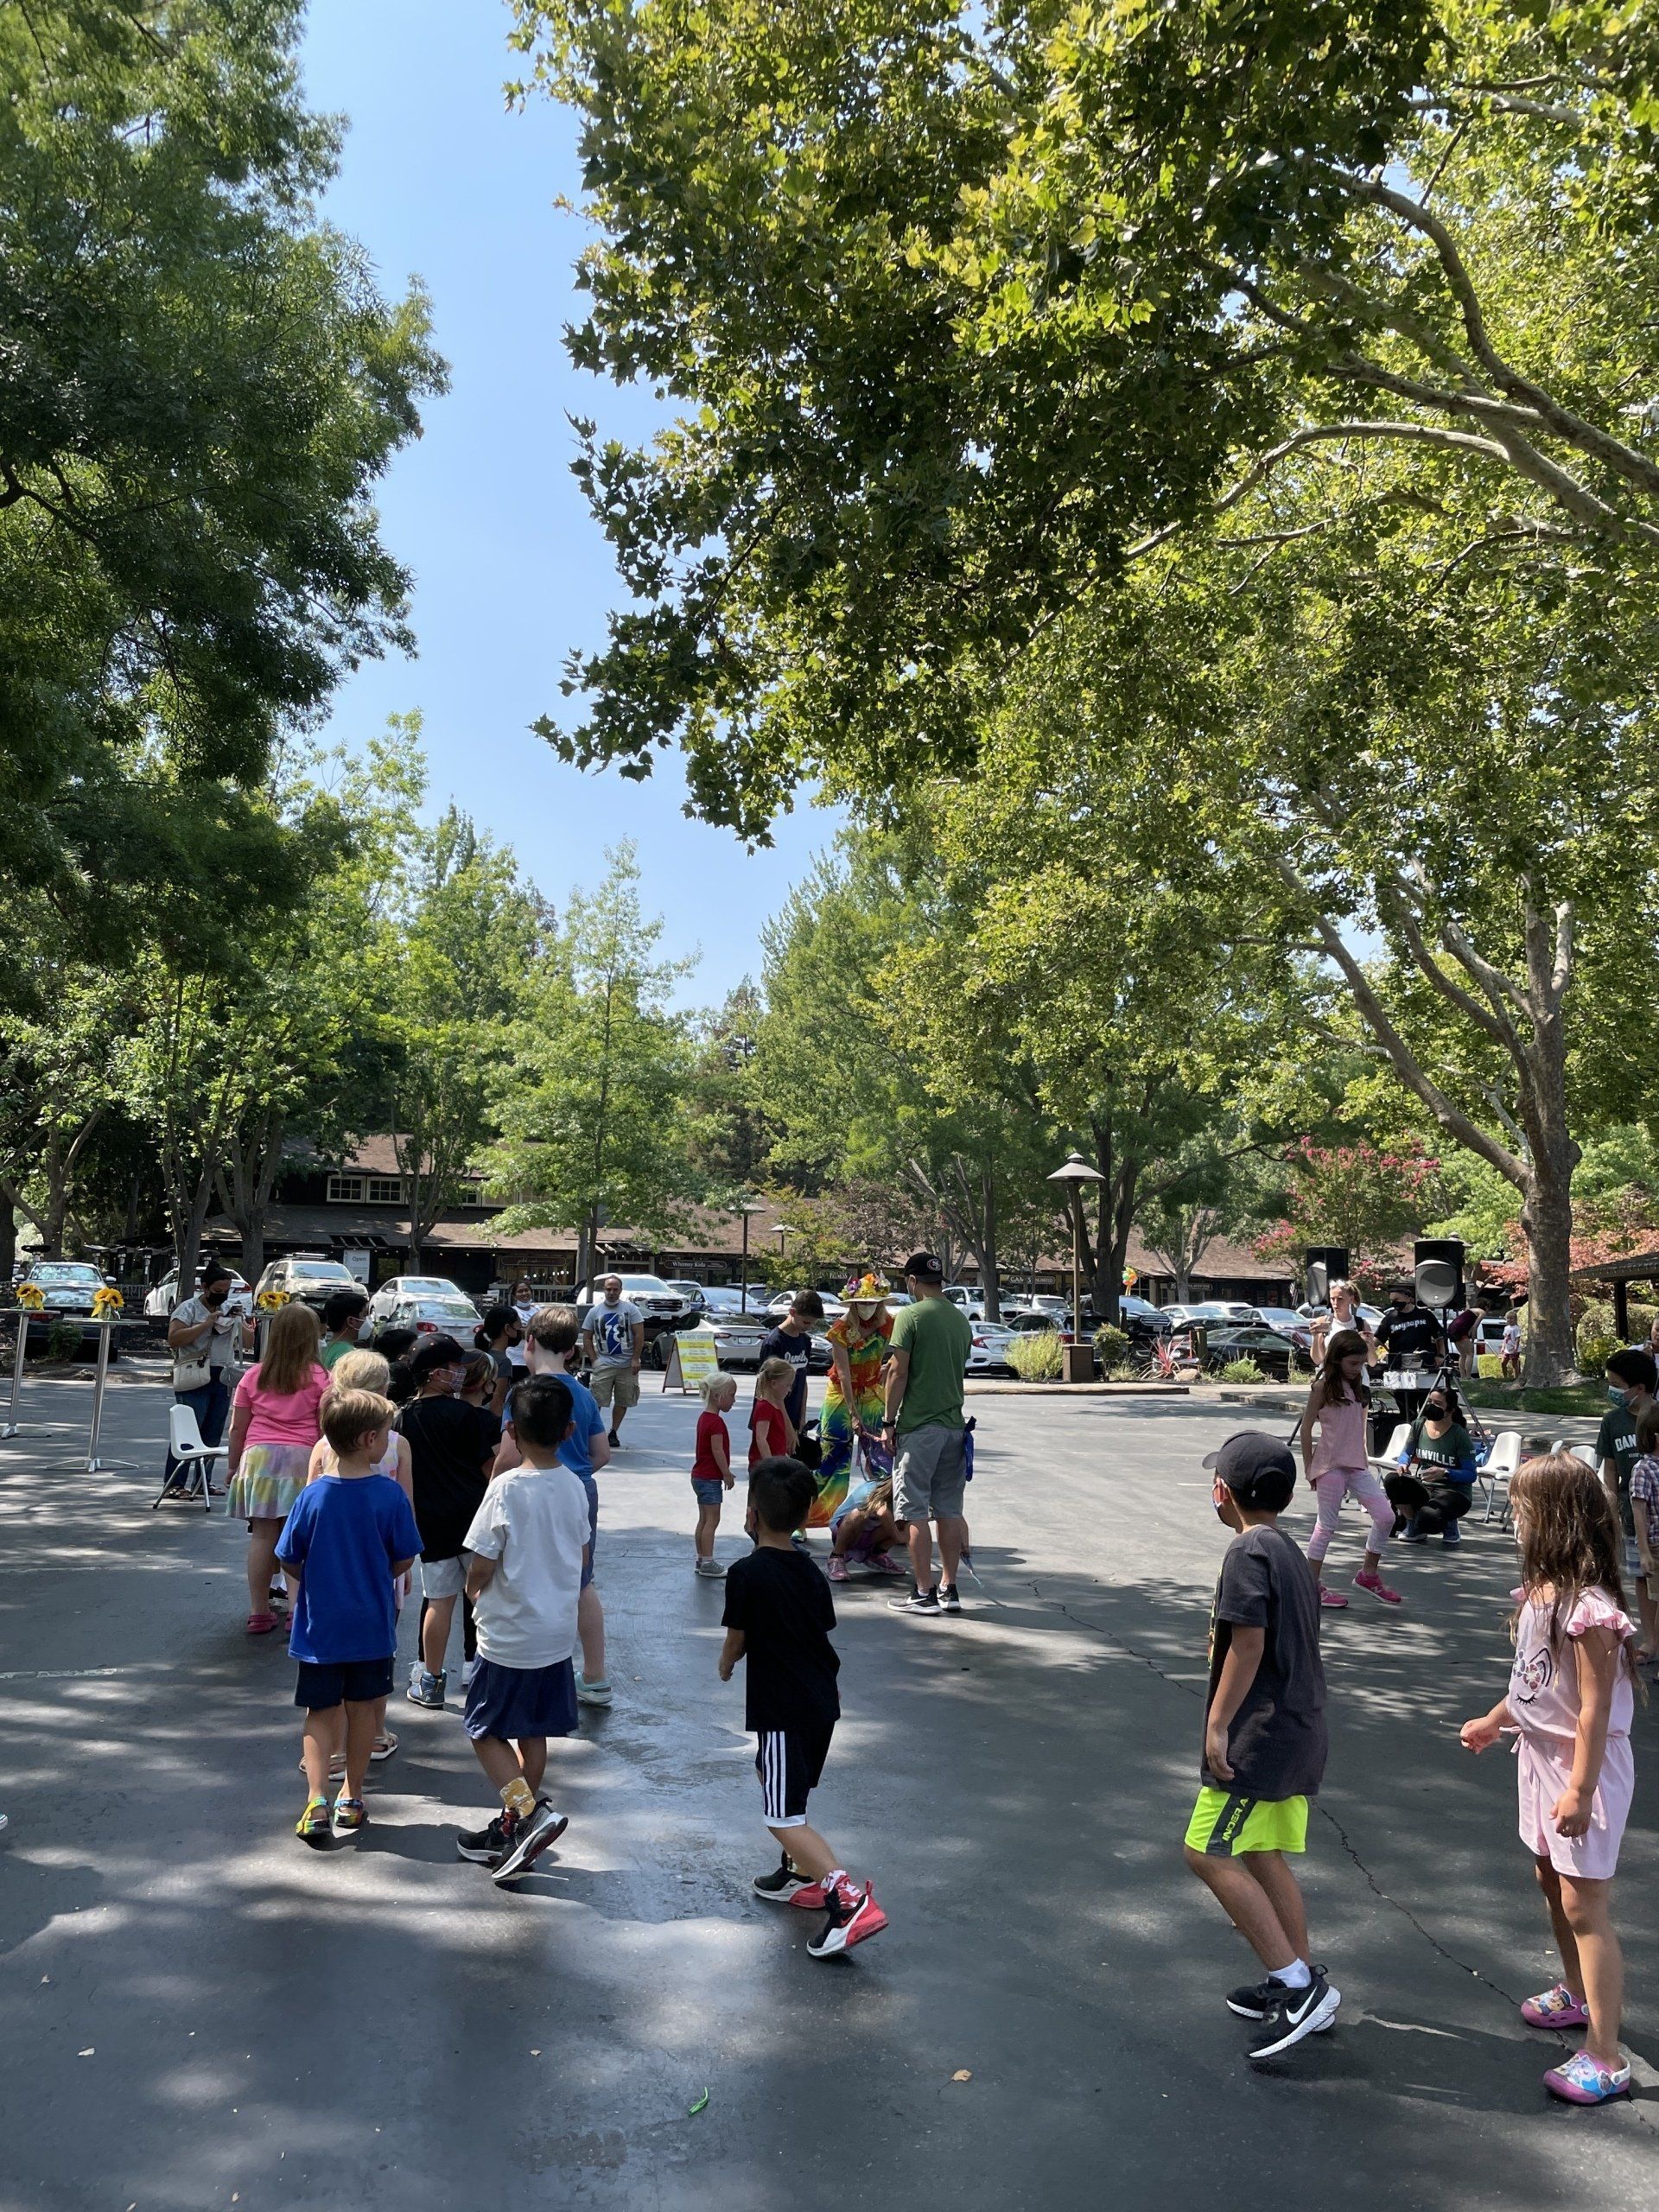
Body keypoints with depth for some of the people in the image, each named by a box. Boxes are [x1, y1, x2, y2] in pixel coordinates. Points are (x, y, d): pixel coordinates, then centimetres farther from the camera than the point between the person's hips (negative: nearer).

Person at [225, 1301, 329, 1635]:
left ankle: (259, 1612, 11)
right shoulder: (318, 1377, -1)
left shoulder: (253, 1376, 7)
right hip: (301, 1458, -2)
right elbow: (326, 1427, -2)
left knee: (262, 1535, 6)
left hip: (258, 1457, 2)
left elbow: (237, 1427, 11)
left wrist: (234, 1466, 22)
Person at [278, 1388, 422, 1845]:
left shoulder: (312, 1496, -11)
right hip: (373, 1623, 0)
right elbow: (404, 1558, -7)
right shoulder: (390, 1495, -15)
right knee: (363, 1708, 16)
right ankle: (351, 1799, 26)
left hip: (320, 1625, 1)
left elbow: (289, 1561, -3)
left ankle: (317, 1803, 2)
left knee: (320, 1712, 12)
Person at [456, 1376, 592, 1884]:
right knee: (533, 1733, 16)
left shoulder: (506, 1489, -20)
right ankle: (513, 1828, 27)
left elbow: (479, 1569, -16)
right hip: (558, 1632, 6)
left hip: (508, 1636, -6)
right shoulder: (574, 1487, -2)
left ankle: (531, 1812, -6)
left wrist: (474, 1590, 5)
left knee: (485, 1731, 9)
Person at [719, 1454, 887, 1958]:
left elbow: (736, 1639, -7)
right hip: (822, 1699, 8)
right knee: (772, 1775, 27)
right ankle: (800, 1875, 37)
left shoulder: (746, 1573, -15)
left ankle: (850, 1898, -16)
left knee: (783, 1816, -3)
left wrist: (726, 1663, 17)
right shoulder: (810, 1571, 5)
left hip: (783, 1708, -8)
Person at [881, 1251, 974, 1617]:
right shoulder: (961, 1319, 11)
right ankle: (949, 1589, 15)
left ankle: (923, 1593, 2)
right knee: (949, 1510, 11)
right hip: (954, 1424, 7)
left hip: (919, 1426, -7)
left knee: (916, 1512, 0)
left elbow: (899, 1372, -12)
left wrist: (888, 1422, -6)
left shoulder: (910, 1316, -10)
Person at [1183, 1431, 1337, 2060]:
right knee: (1264, 1857, 17)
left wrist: (1217, 1724, -17)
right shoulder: (1291, 1552, 13)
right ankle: (1299, 1982, 25)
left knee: (1209, 1855, -6)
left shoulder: (1248, 1552, -16)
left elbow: (1248, 1642, -22)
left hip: (1258, 1735, -10)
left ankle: (1297, 1985, -5)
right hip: (1297, 1732, 10)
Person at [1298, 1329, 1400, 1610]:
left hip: (1356, 1465, 7)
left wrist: (1363, 1460, 13)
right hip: (1330, 1466, -7)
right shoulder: (1323, 1387, -8)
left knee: (1385, 1515, 0)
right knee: (1326, 1526, -1)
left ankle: (1369, 1574, 15)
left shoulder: (1356, 1387, 13)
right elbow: (1306, 1428, -7)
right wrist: (1309, 1468, -5)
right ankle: (1313, 1586, 8)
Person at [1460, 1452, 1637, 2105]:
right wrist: (1494, 1722, 25)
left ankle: (1604, 2060, 7)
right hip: (1542, 1755, 9)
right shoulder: (1543, 1591, 0)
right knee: (1553, 1882, 23)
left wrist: (1580, 1791, -22)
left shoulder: (1588, 1609, -27)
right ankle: (1576, 1994, 43)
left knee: (1584, 1906, -3)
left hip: (1583, 1765, -9)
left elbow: (1595, 1709, -25)